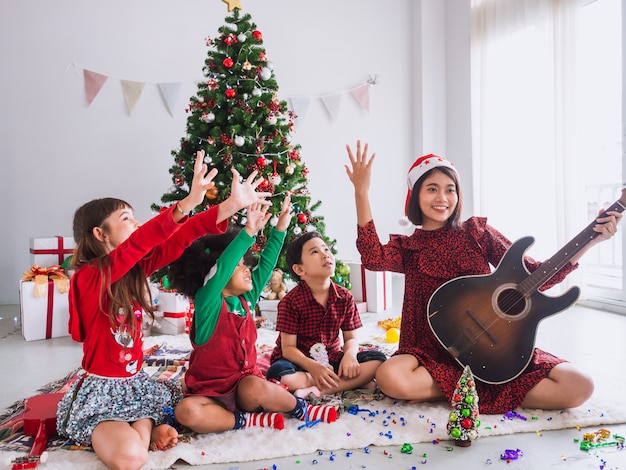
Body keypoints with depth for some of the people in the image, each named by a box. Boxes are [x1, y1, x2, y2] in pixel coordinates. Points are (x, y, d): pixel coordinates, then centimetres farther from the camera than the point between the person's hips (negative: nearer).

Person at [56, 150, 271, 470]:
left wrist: (231, 205, -16)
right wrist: (187, 203, -49)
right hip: (101, 389, -7)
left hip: (136, 383, 7)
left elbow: (177, 241, -9)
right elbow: (139, 243, -38)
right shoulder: (88, 277, -21)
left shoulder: (136, 268, 0)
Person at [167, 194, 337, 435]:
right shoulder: (206, 302, -12)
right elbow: (221, 269, -30)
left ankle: (300, 408, -10)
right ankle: (248, 420, -20)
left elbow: (266, 265, 5)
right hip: (211, 393, -3)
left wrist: (280, 228, 0)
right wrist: (248, 232, -36)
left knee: (254, 387, -33)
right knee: (186, 412, -35)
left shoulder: (246, 299, 5)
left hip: (244, 386, 3)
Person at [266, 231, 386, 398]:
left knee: (377, 358, -15)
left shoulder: (345, 297, -2)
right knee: (278, 373, -37)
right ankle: (353, 382, -23)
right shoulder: (291, 301, -13)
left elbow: (351, 338, 2)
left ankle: (318, 390, -25)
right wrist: (313, 367, -31)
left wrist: (350, 354, -22)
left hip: (332, 359, 4)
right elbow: (288, 348, -14)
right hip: (300, 361, -3)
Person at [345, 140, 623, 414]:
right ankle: (480, 388, -8)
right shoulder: (407, 247, 4)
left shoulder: (476, 232, 7)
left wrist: (591, 240, -8)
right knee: (389, 377, -34)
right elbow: (372, 257, -20)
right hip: (435, 352, -2)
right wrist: (361, 193, -25)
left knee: (579, 387, -18)